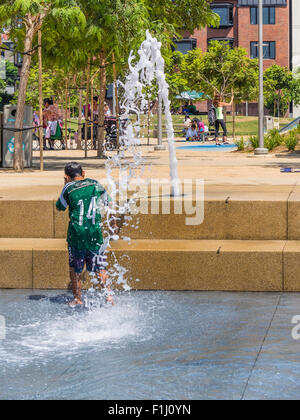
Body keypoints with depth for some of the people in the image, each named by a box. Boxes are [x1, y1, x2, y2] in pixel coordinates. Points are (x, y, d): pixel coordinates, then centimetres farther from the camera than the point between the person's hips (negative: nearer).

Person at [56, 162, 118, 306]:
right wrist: (114, 224, 22)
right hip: (95, 230, 2)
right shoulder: (95, 184, 5)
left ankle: (77, 299, 14)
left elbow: (59, 207, 10)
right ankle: (108, 293, -5)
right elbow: (109, 203, 12)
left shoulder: (69, 188, -4)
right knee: (99, 267, 9)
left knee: (75, 267, 12)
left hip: (77, 231, -2)